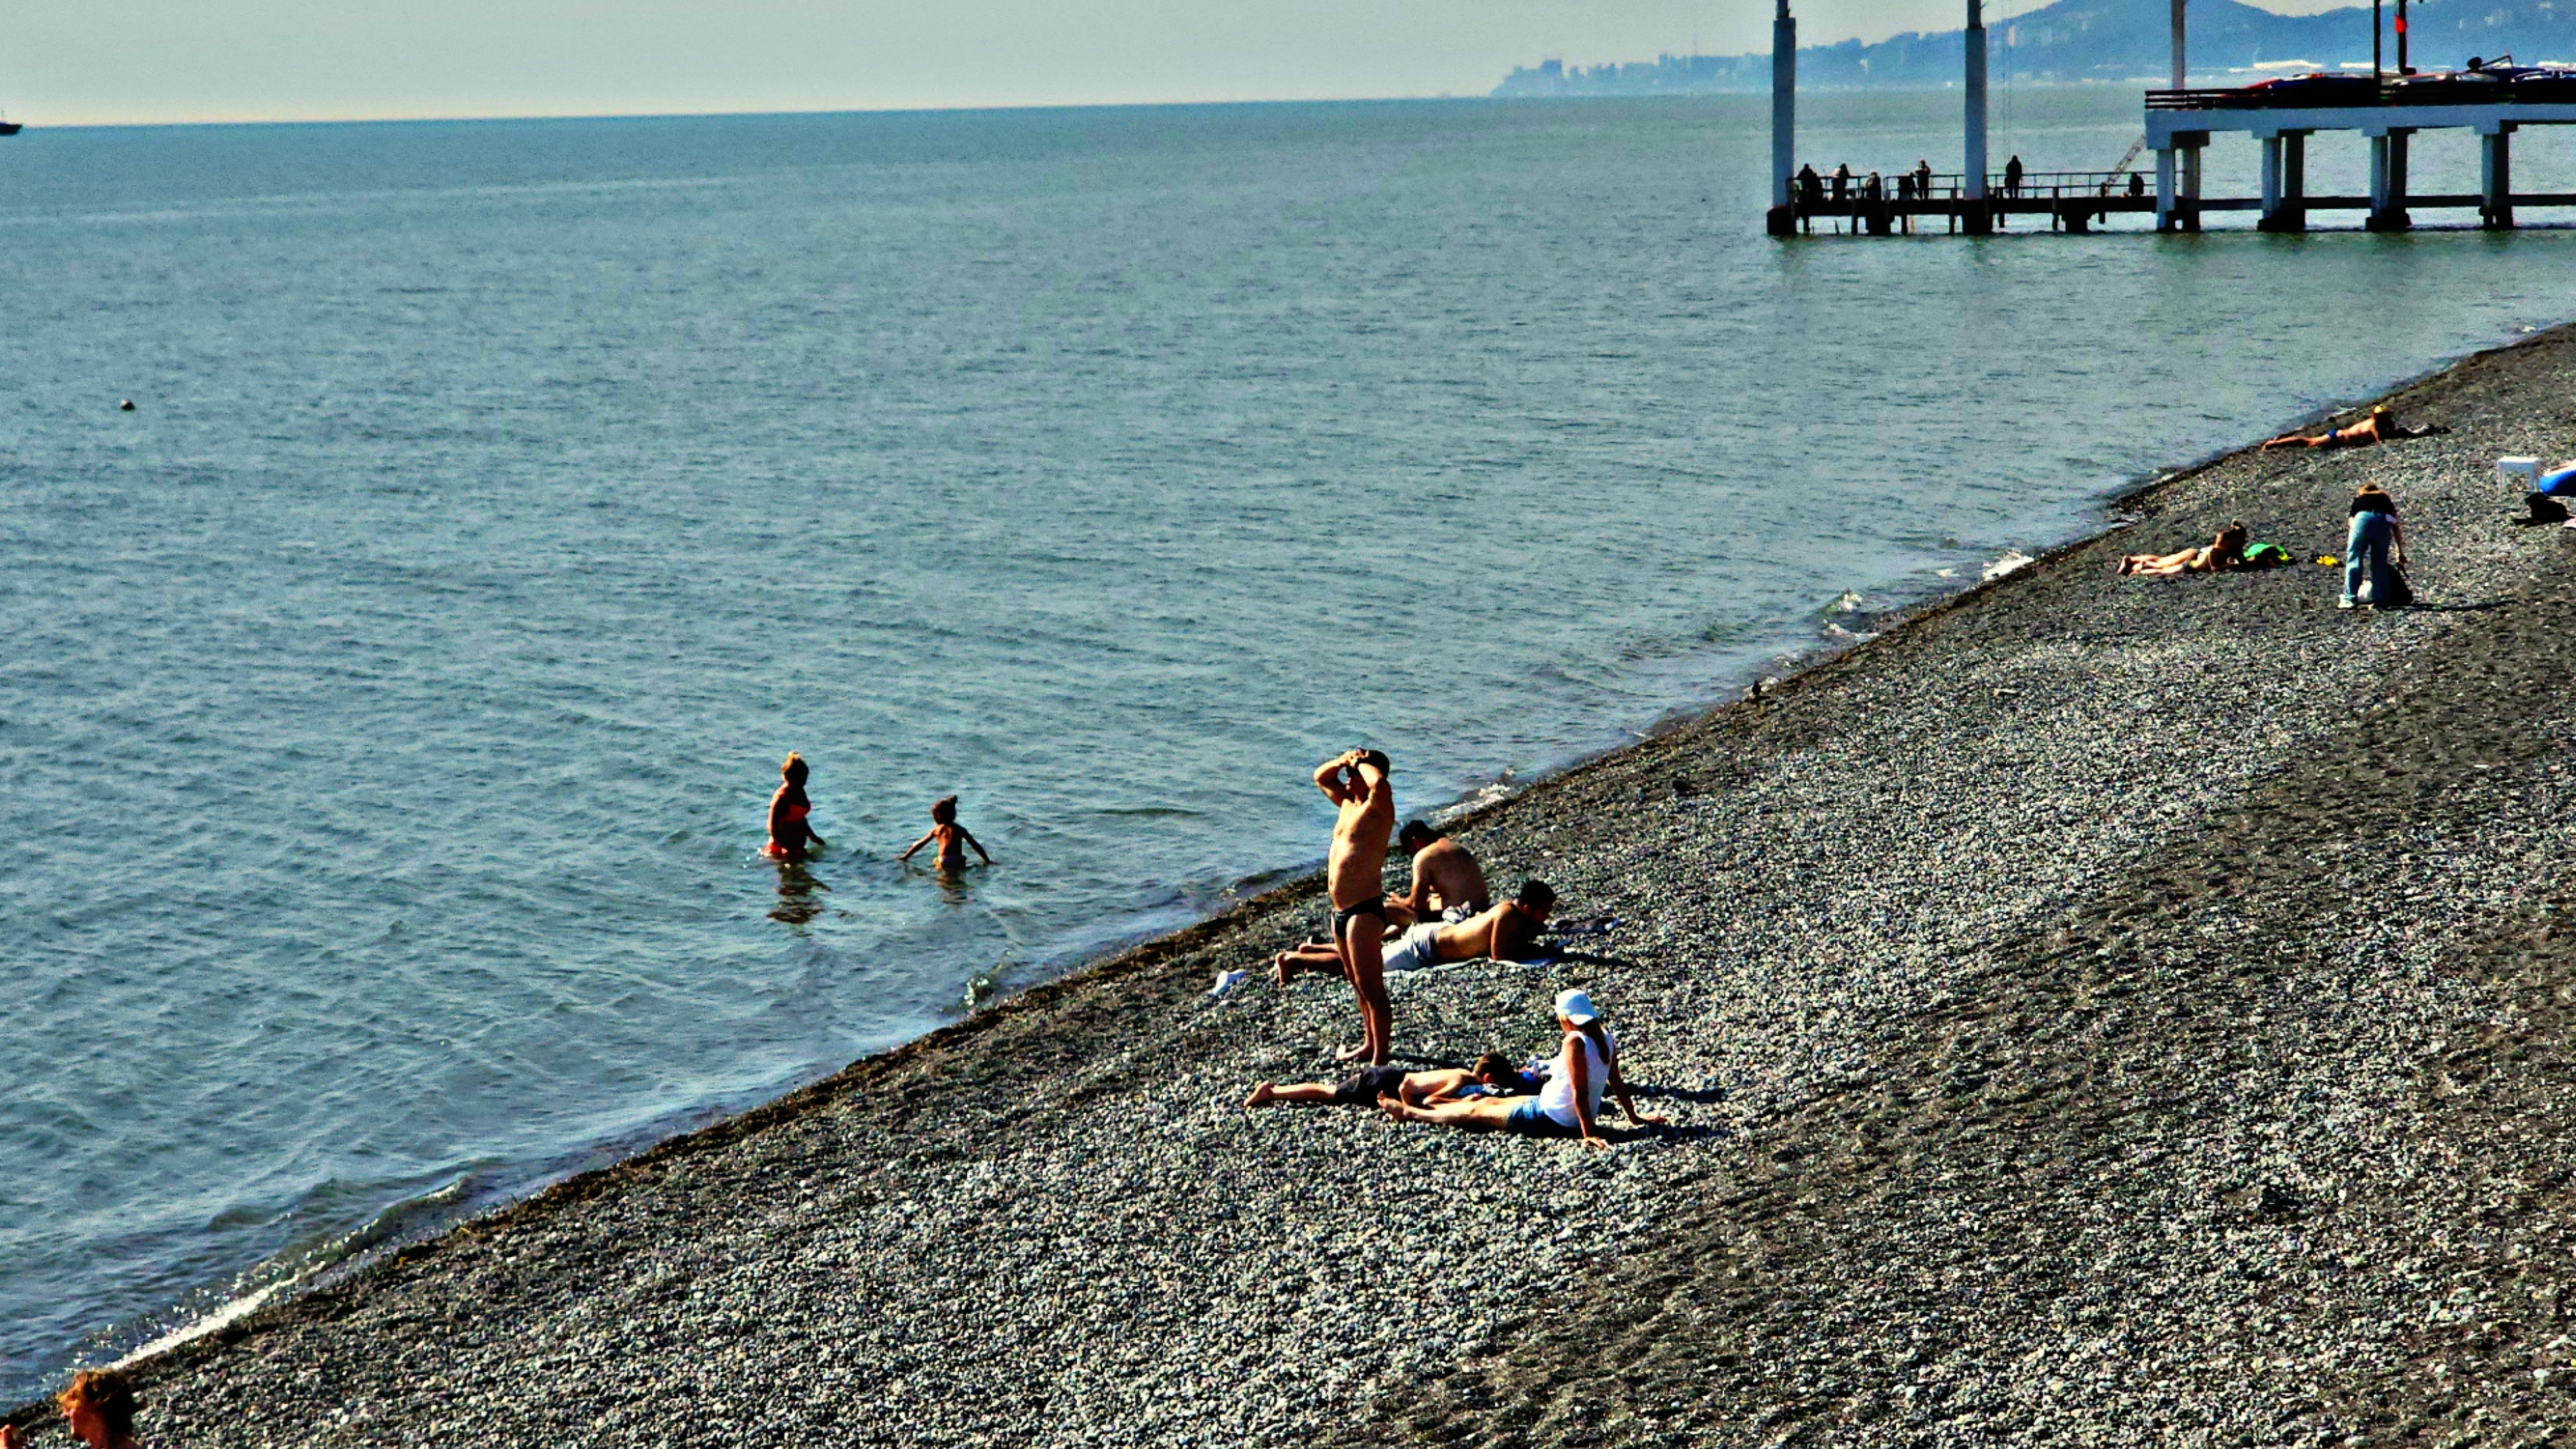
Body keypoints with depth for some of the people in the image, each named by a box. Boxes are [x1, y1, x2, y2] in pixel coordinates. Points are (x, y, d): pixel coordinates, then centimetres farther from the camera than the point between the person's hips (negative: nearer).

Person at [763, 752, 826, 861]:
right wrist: (787, 848, -27)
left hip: (798, 847, 9)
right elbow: (773, 827, -22)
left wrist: (812, 837, 25)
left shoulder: (799, 792, 7)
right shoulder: (782, 798, -20)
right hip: (782, 848, -9)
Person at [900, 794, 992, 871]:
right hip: (959, 863, 1)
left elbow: (920, 844, 21)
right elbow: (976, 846, 18)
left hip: (944, 865, -1)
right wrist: (988, 861, 26)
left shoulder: (937, 830, 13)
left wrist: (905, 857, 32)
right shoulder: (960, 829, 16)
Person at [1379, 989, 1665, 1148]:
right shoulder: (1606, 1038, -3)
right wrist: (1634, 1116, 15)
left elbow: (1580, 1092, -29)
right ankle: (1428, 1106, 43)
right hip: (1573, 1119, 9)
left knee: (1477, 1111, 10)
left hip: (1550, 1120, -9)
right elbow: (1617, 1083, 4)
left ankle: (1411, 1113, 27)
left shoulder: (1575, 1042, -27)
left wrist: (1589, 1132, -28)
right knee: (1486, 1101, 24)